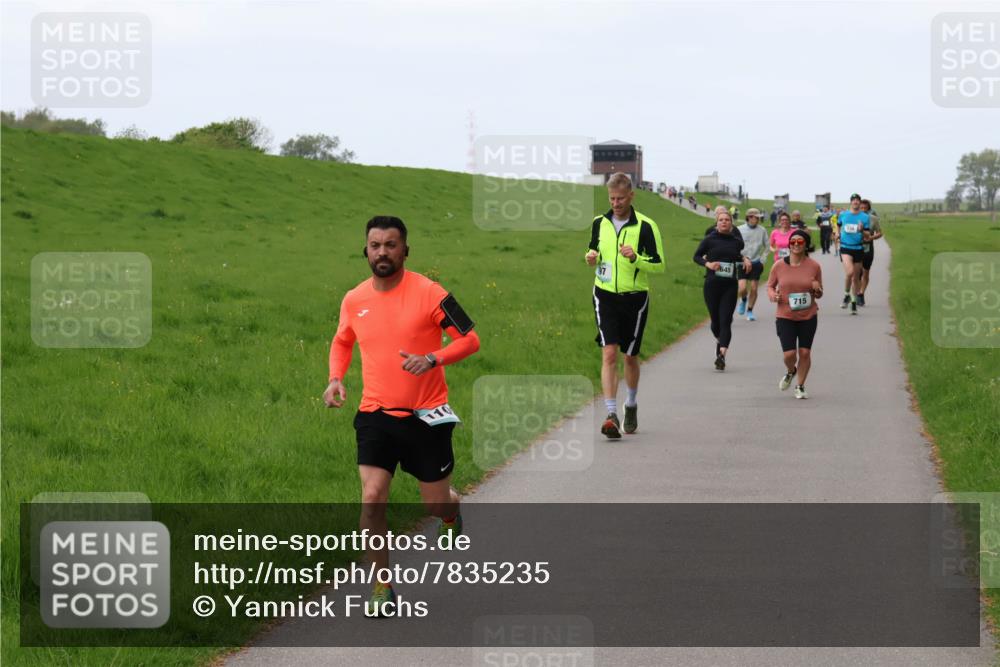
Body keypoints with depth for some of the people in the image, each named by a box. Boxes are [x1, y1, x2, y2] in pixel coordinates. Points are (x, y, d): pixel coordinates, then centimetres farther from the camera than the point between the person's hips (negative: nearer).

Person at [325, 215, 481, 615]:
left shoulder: (428, 293, -11)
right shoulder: (354, 300, 2)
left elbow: (469, 339, -8)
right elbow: (342, 342, 22)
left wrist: (432, 359, -25)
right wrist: (336, 379, 3)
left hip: (426, 416, -2)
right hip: (376, 415, 2)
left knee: (437, 503, 8)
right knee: (371, 498, -12)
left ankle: (451, 513, 48)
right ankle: (382, 589, 0)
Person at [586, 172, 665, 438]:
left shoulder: (645, 226, -8)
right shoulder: (599, 223, 4)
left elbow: (659, 265, -7)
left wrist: (635, 258, -24)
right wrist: (592, 257, -3)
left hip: (635, 299, -1)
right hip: (605, 296, 2)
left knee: (630, 356, 11)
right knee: (609, 354, -12)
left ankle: (631, 405, 36)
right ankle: (611, 415, -17)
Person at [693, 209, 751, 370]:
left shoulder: (737, 241, 6)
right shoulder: (709, 240, -1)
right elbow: (697, 256, 7)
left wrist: (744, 259, 6)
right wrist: (708, 263, -11)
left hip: (730, 286, 0)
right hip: (712, 285, 0)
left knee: (725, 321, -10)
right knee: (715, 320, 9)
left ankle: (722, 355, -19)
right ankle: (719, 341, 42)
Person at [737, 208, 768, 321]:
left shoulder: (762, 230, 0)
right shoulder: (740, 230, -6)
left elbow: (766, 247, 10)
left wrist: (763, 260, 3)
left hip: (756, 263, 2)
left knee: (753, 289, 3)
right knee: (742, 288, -11)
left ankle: (750, 311, 18)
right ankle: (743, 300, 23)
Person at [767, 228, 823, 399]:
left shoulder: (814, 266, -2)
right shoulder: (779, 266, -5)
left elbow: (819, 294, 8)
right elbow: (770, 285, 10)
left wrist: (817, 290, -16)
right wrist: (773, 295, -12)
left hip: (808, 316, 1)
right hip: (785, 316, -1)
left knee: (805, 352, 2)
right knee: (789, 354, -8)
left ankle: (800, 386, 21)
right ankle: (790, 371, 28)